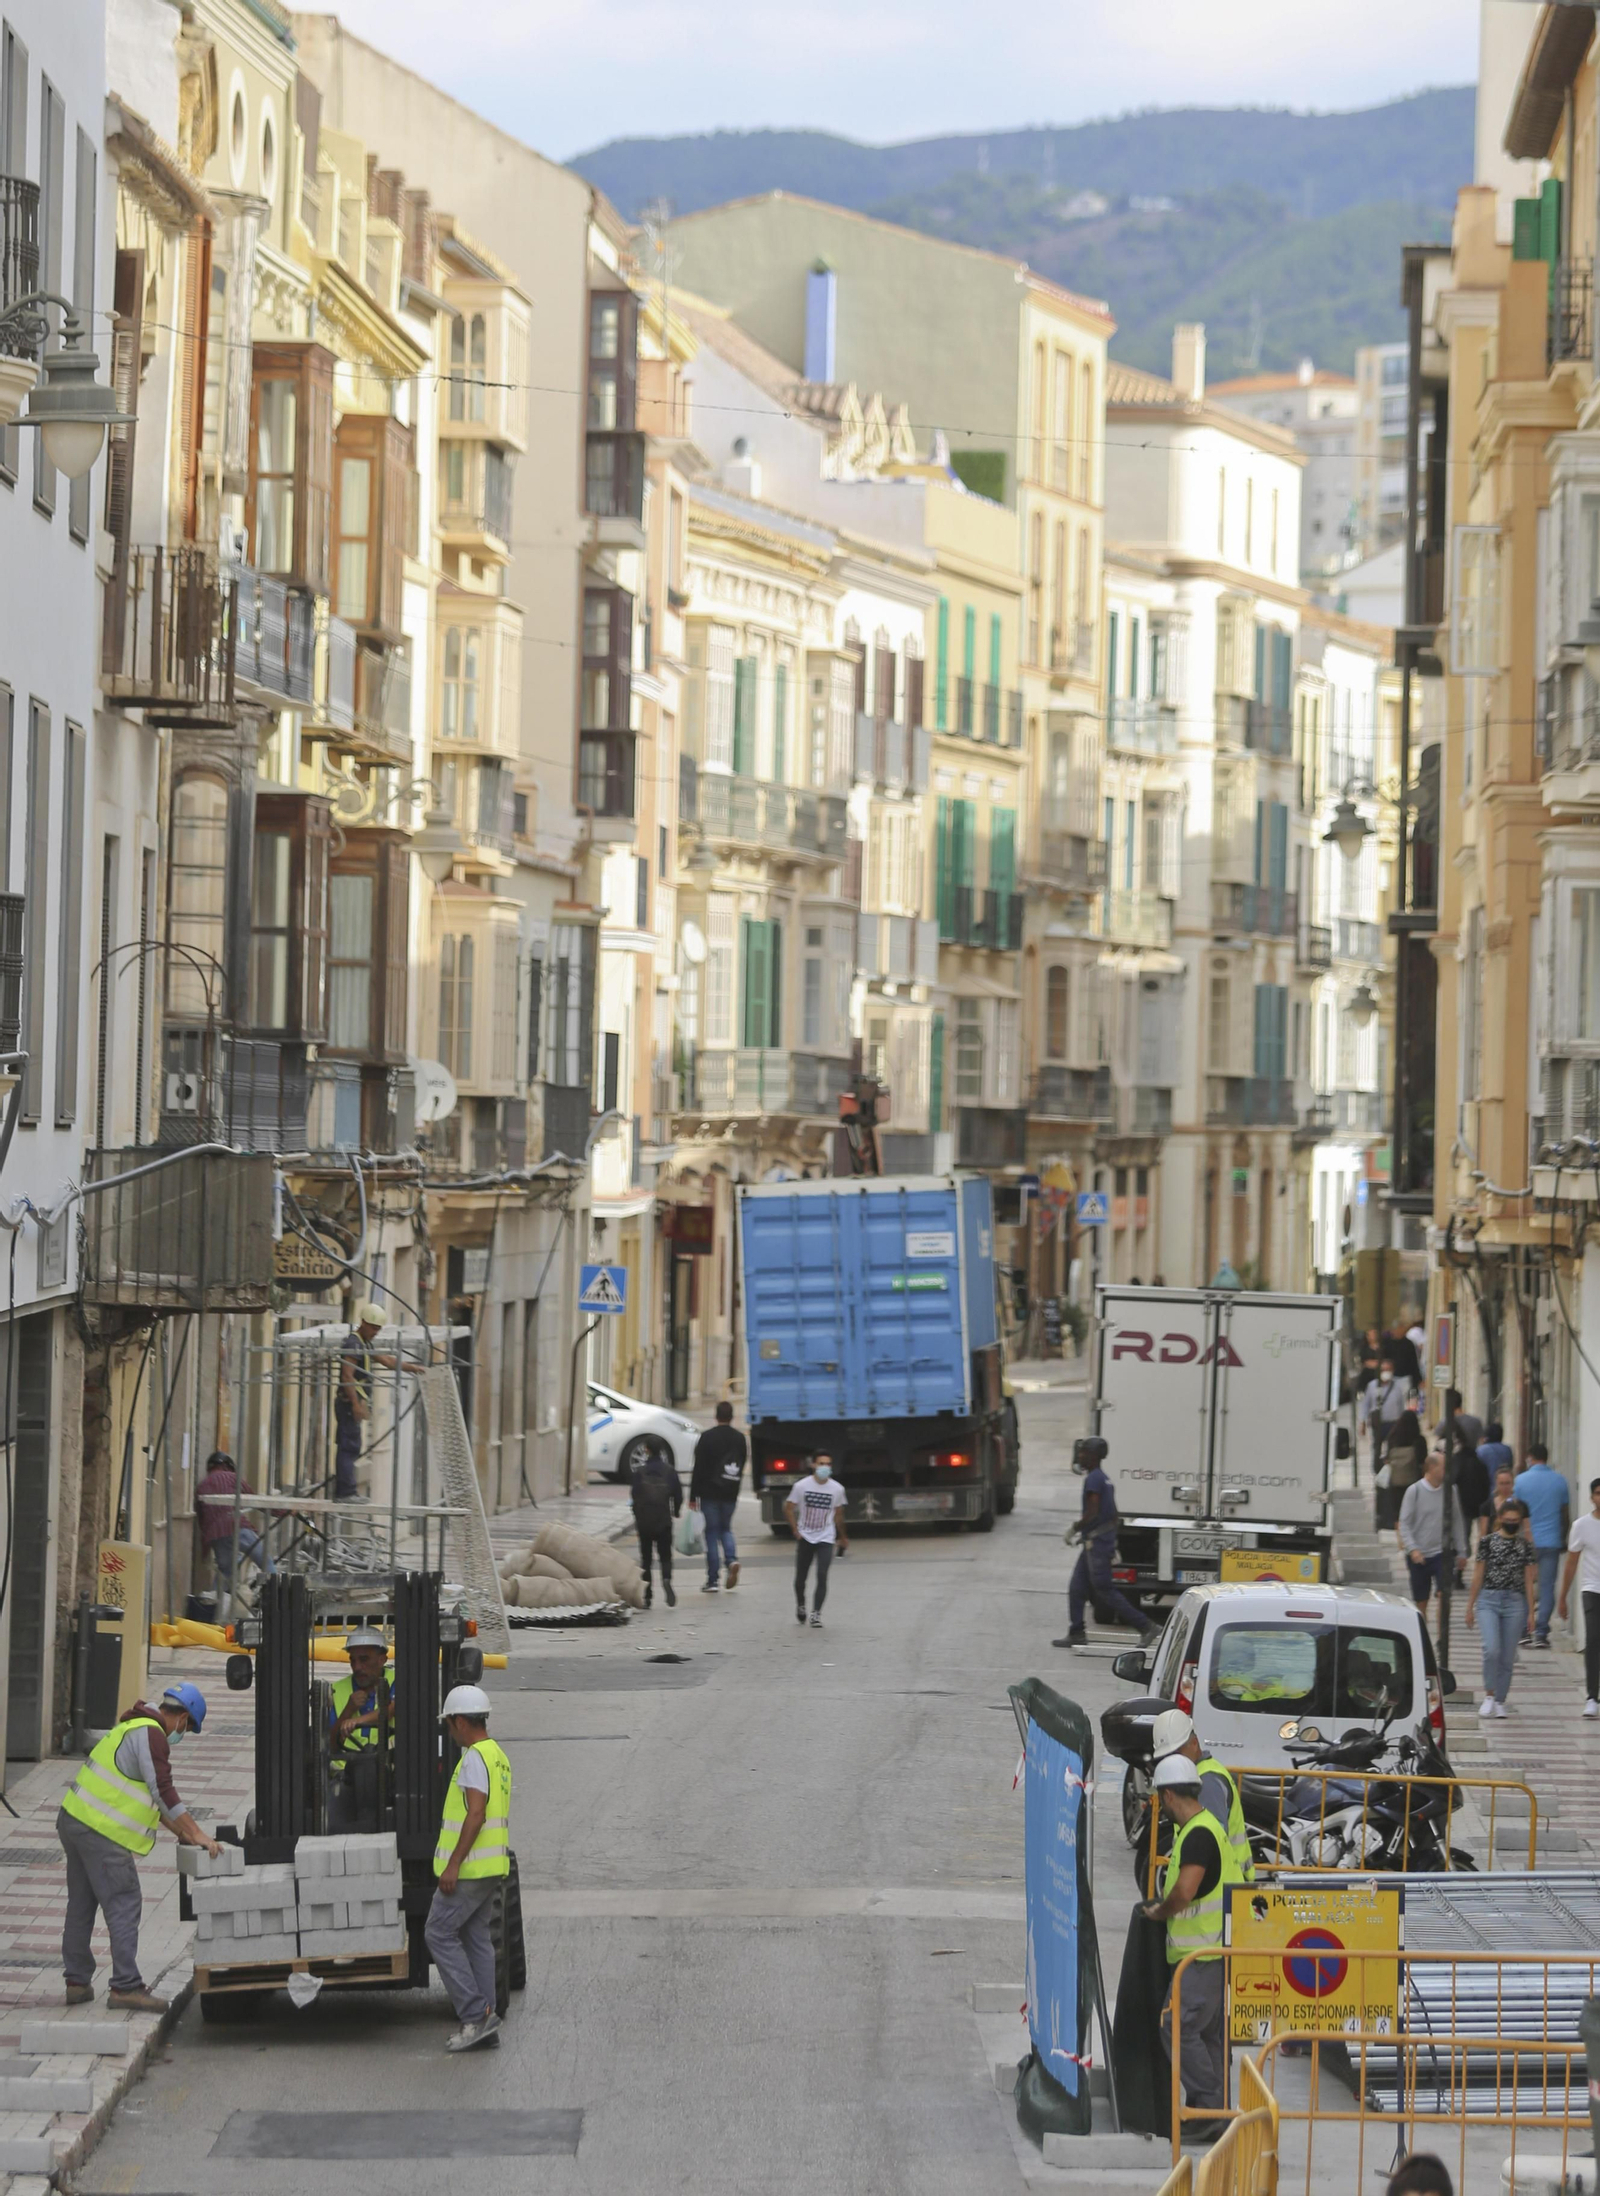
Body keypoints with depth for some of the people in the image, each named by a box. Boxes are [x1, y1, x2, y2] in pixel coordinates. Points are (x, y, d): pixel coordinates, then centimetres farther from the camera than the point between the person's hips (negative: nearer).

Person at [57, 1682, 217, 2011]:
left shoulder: (136, 1728, 21)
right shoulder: (151, 1735, -11)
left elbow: (148, 1793, 27)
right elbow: (163, 1791, -19)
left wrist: (179, 1830, 24)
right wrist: (197, 1834, -17)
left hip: (74, 1820, 10)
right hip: (102, 1833, -10)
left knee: (82, 1904, 16)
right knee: (124, 1906, -7)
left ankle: (77, 1982, 22)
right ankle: (125, 1987, -9)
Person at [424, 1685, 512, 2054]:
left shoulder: (475, 1758, -16)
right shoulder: (498, 1757, 15)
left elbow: (476, 1814, -24)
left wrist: (453, 1864, -24)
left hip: (469, 1867, -10)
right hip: (492, 1867, 10)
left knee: (440, 1933, -5)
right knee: (477, 1938, 11)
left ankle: (476, 2013, -10)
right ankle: (483, 2022, 10)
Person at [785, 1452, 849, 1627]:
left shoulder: (837, 1489, -5)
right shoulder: (801, 1486, -9)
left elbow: (838, 1514, 10)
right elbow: (788, 1508, 0)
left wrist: (843, 1537, 18)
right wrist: (796, 1530, -8)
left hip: (825, 1539, 0)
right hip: (805, 1538, 0)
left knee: (822, 1576, -15)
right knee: (800, 1577, 10)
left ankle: (816, 1614, -11)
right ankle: (800, 1607, 35)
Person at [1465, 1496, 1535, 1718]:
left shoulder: (1525, 1546, 7)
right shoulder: (1488, 1542, 3)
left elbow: (1528, 1581, 9)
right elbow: (1478, 1575, 7)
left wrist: (1531, 1611, 5)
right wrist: (1470, 1606, 7)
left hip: (1515, 1602, 1)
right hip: (1489, 1599, -1)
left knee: (1508, 1657, 3)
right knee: (1491, 1649, -17)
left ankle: (1500, 1701, 14)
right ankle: (1489, 1695, -2)